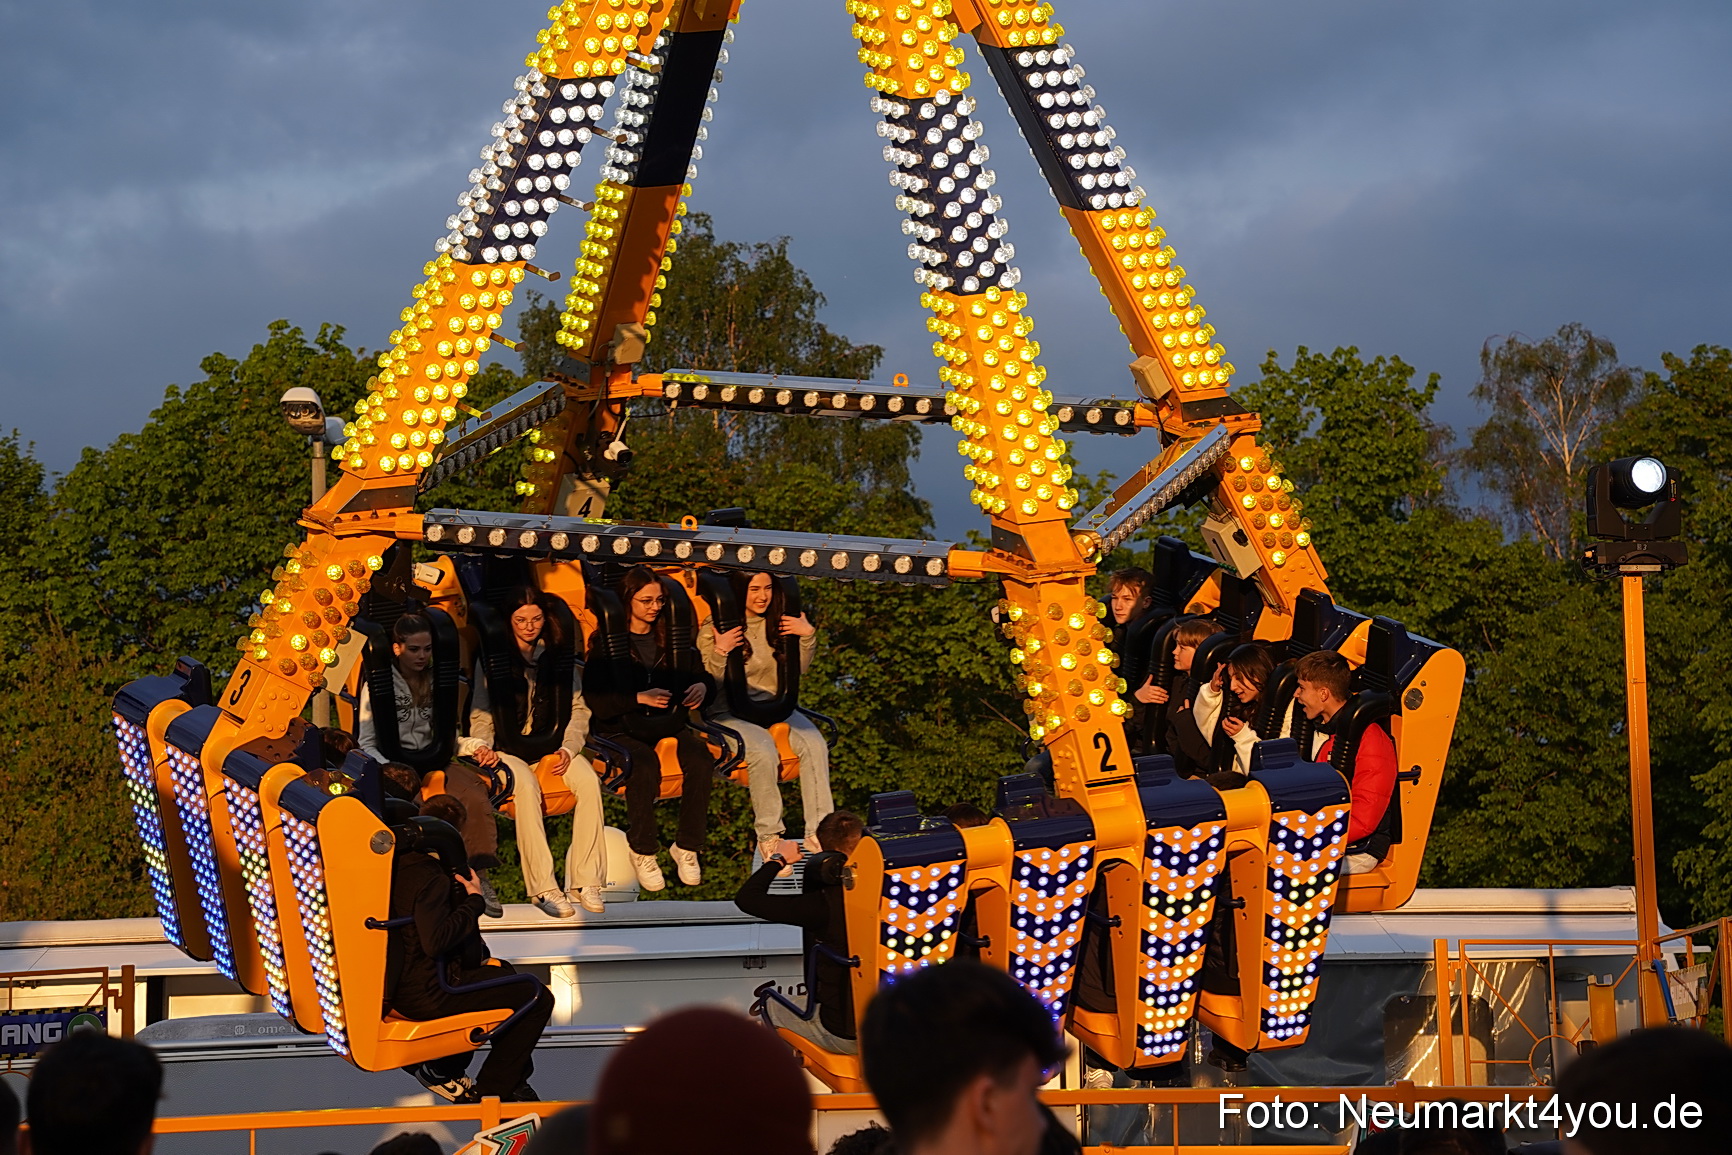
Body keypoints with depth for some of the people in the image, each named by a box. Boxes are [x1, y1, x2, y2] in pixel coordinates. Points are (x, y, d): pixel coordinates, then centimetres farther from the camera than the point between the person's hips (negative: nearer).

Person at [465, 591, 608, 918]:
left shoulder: (561, 658, 12)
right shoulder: (492, 661, 6)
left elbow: (578, 710, 10)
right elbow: (481, 715, 6)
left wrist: (568, 748, -6)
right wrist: (483, 746, -14)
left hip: (553, 744, 3)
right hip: (509, 748, -3)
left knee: (588, 781, -29)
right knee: (527, 787, -36)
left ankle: (585, 881, -27)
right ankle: (543, 887, -38)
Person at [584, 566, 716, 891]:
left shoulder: (672, 638, 14)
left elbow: (702, 676, 20)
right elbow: (594, 700, -9)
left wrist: (701, 687, -5)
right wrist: (640, 698, -21)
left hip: (669, 724, 4)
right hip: (622, 728, -4)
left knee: (701, 759, -28)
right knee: (645, 764, -37)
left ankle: (687, 846, -13)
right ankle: (643, 851, -19)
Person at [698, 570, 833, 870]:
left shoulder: (778, 622, 8)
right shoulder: (715, 628, -6)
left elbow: (799, 669, 15)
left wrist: (808, 637, -1)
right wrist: (719, 653, -25)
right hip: (730, 712, -4)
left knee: (814, 744, -25)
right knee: (764, 750, -35)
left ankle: (818, 831, -26)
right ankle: (768, 835, -22)